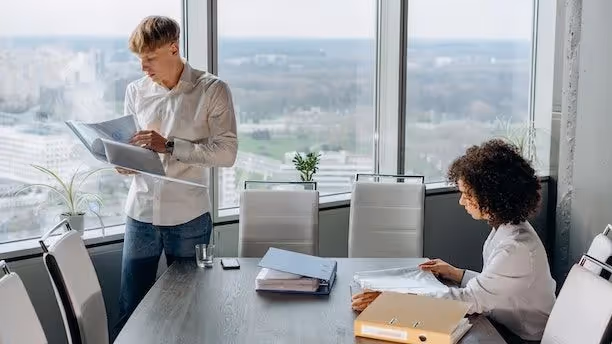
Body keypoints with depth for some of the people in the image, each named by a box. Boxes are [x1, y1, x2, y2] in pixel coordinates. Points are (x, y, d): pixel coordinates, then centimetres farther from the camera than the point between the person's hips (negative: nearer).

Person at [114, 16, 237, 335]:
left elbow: (227, 152, -12)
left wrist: (169, 146, -20)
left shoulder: (212, 90, -6)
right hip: (141, 213, 3)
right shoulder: (135, 91, 6)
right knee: (129, 311, 6)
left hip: (189, 217, -3)